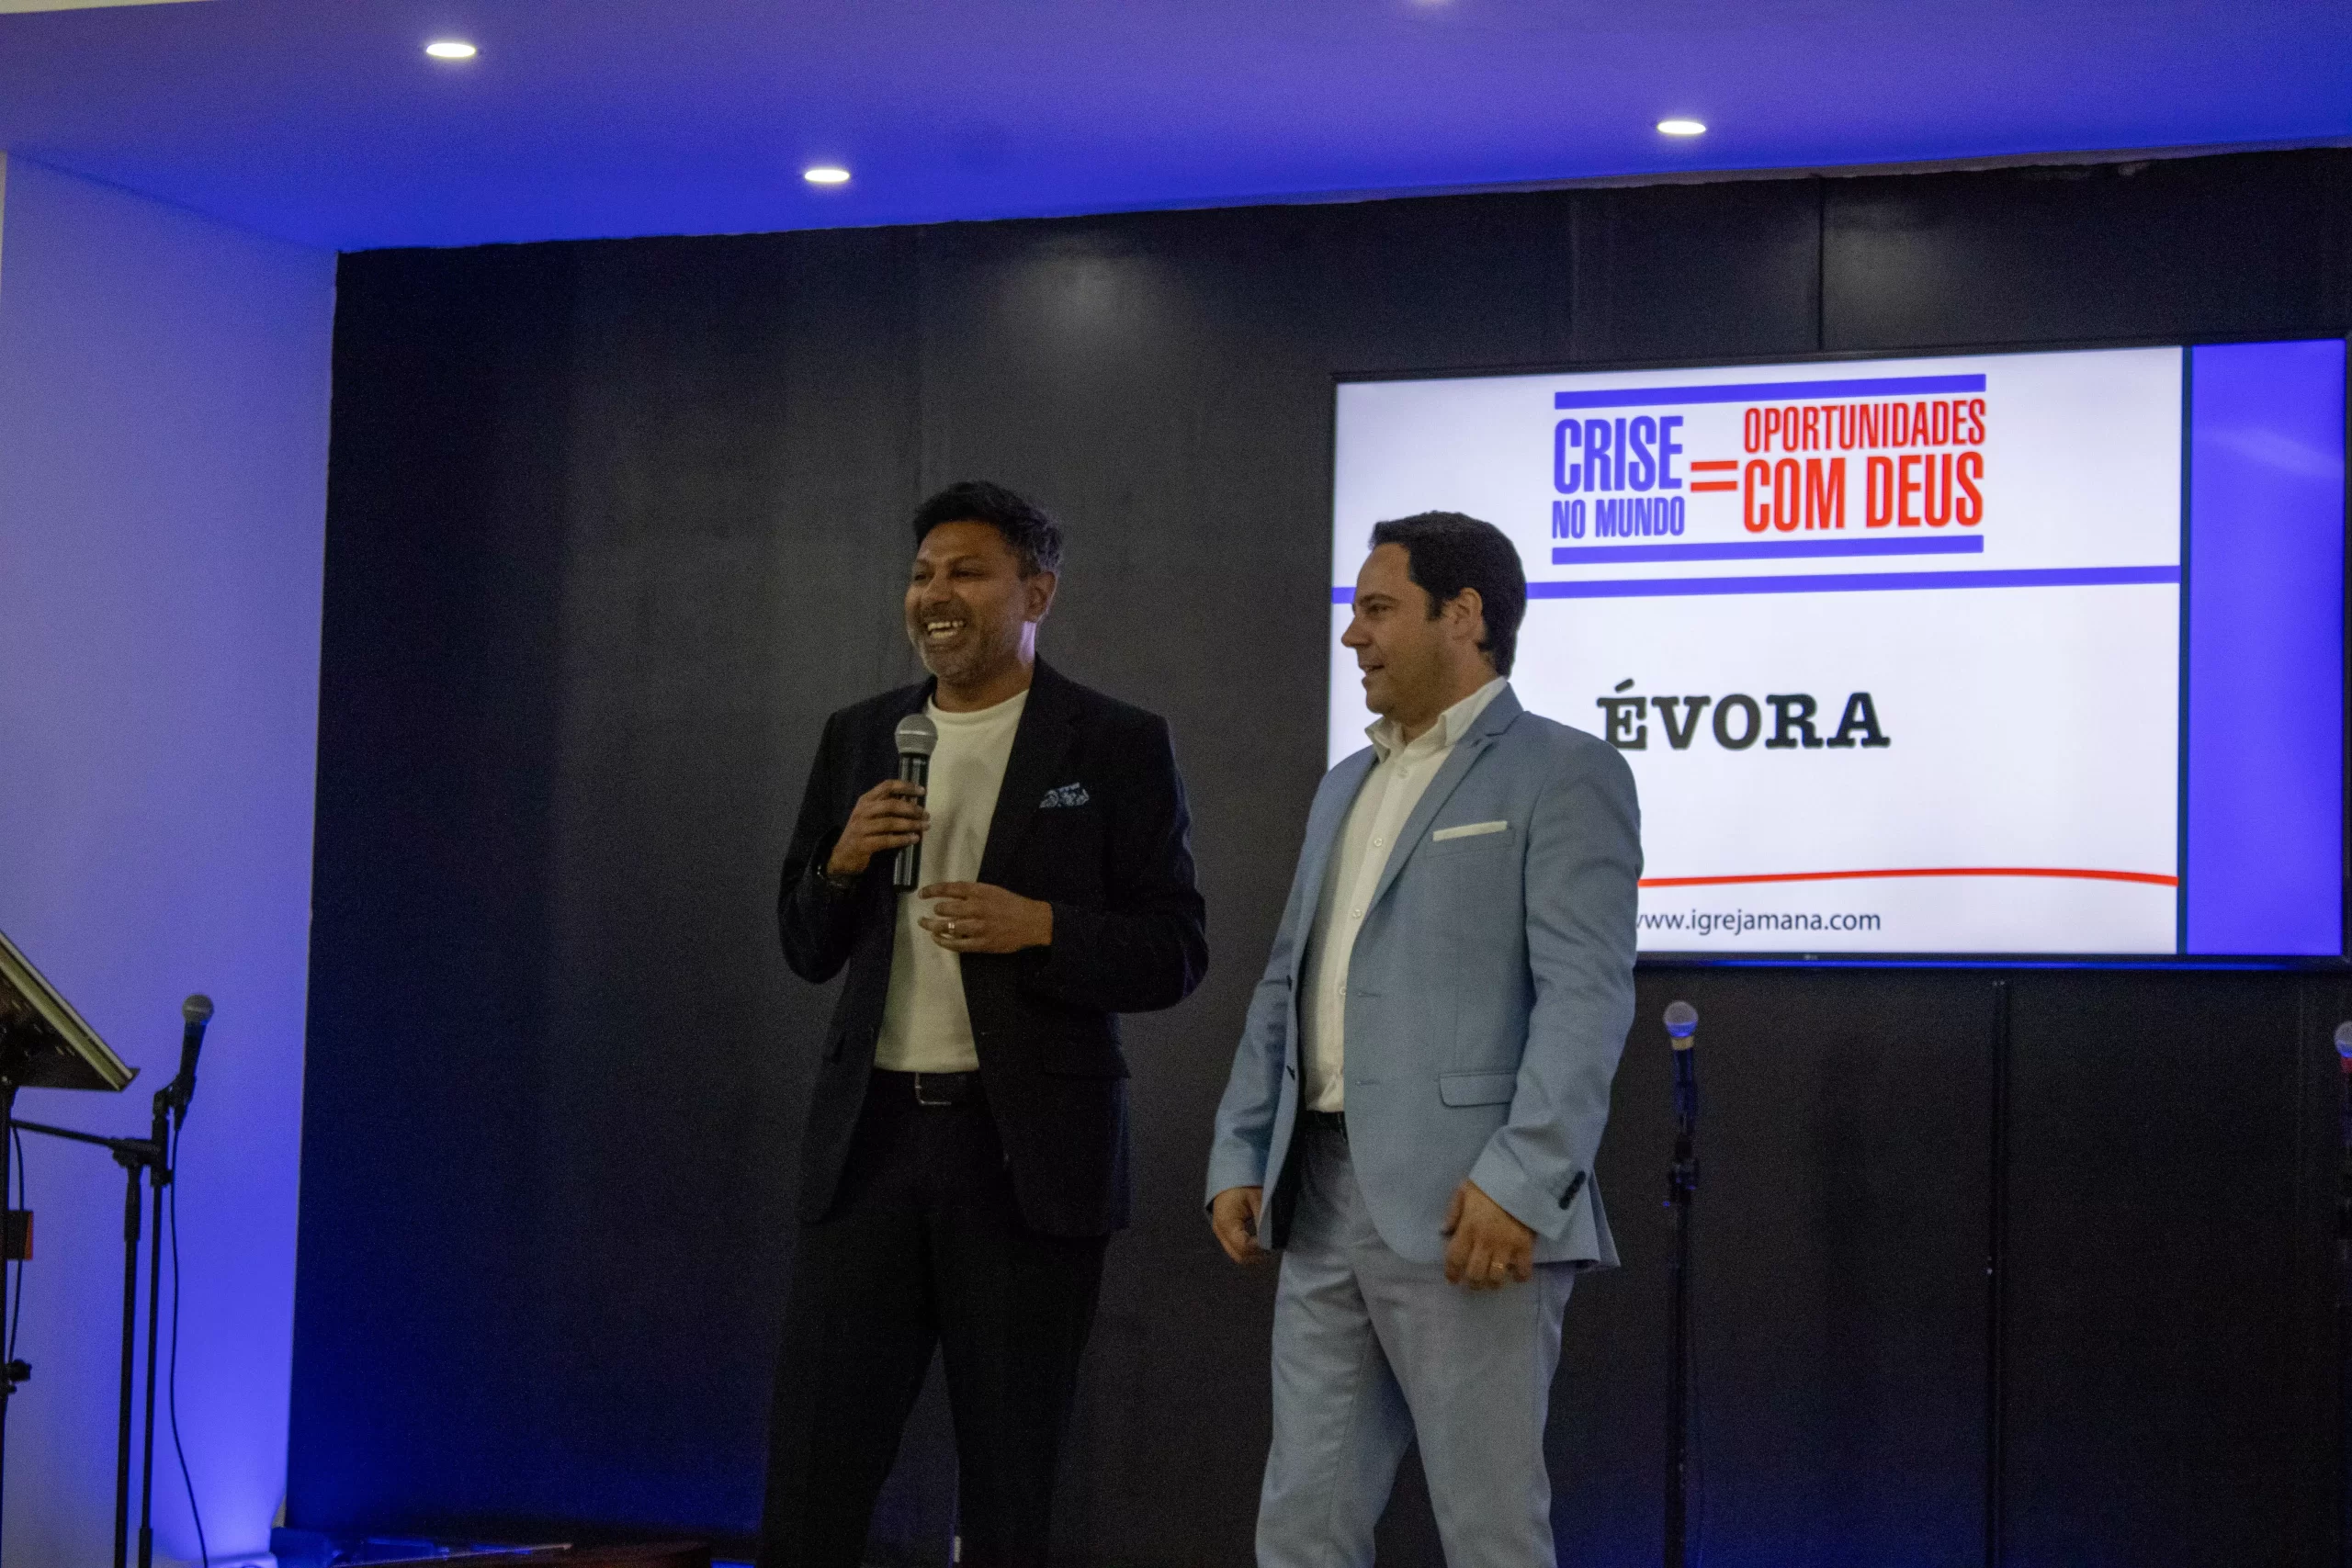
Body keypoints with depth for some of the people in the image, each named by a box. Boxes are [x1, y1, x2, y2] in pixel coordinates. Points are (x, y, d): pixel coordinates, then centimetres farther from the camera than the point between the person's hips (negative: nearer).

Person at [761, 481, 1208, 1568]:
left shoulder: (1116, 746, -1)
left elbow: (1173, 955, -2)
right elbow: (806, 949, 14)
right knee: (811, 1461, 0)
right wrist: (843, 862, -6)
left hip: (1026, 1149, -3)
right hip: (871, 1135, 3)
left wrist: (1042, 927, -18)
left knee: (1009, 1471, 7)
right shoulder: (858, 738, 11)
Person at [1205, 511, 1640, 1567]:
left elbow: (1586, 995, -14)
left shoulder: (1563, 774, -4)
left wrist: (1523, 1181, -23)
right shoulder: (1345, 788, 22)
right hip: (1321, 1201, 8)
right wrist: (1238, 1156, 12)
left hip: (1462, 1209, -8)